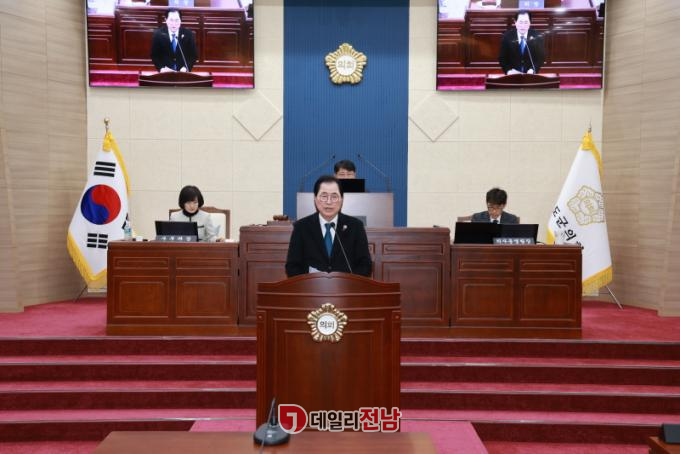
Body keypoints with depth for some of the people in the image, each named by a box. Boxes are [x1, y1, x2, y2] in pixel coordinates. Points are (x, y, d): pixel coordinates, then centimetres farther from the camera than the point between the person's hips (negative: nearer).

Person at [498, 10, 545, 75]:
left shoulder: (537, 37, 0)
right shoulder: (507, 36, -1)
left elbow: (541, 57, 2)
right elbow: (502, 58, 1)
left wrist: (532, 70, -15)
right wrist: (509, 71, -15)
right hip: (512, 75, -1)